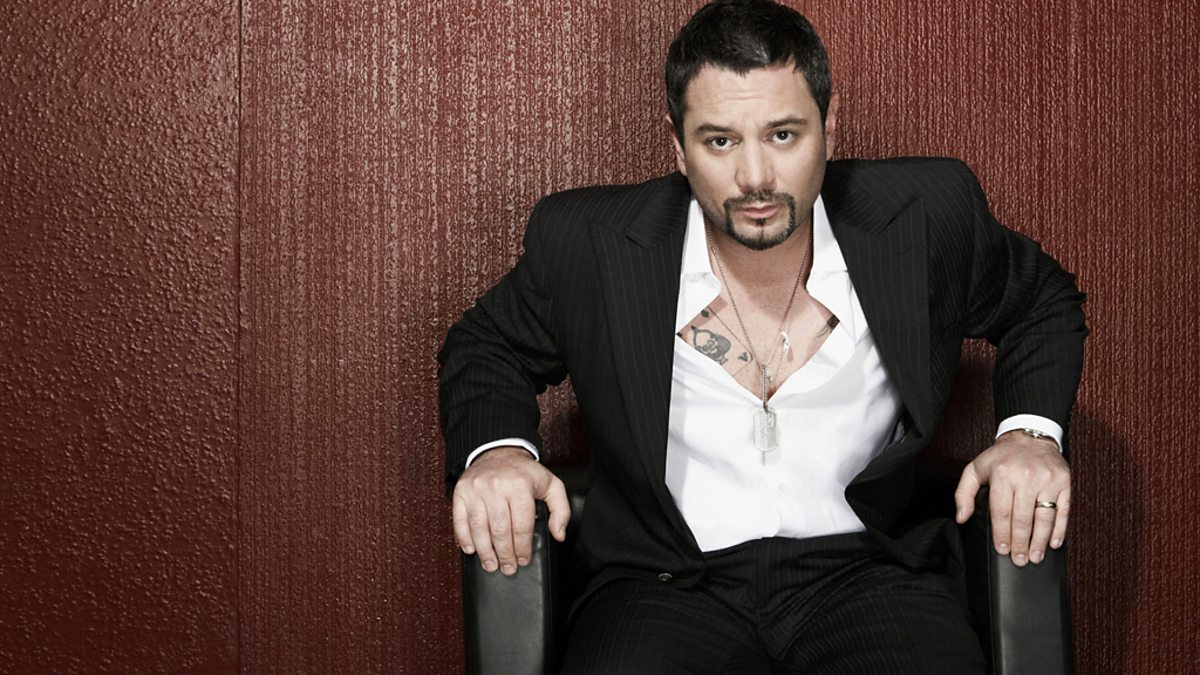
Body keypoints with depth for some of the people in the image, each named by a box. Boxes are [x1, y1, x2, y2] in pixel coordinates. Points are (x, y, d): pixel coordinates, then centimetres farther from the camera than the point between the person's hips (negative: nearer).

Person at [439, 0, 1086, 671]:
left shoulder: (927, 217, -1)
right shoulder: (588, 243, -3)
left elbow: (1045, 305, 18)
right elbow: (487, 345, 16)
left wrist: (1030, 433, 0)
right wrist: (495, 450, -5)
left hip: (867, 572, 2)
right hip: (668, 583, -1)